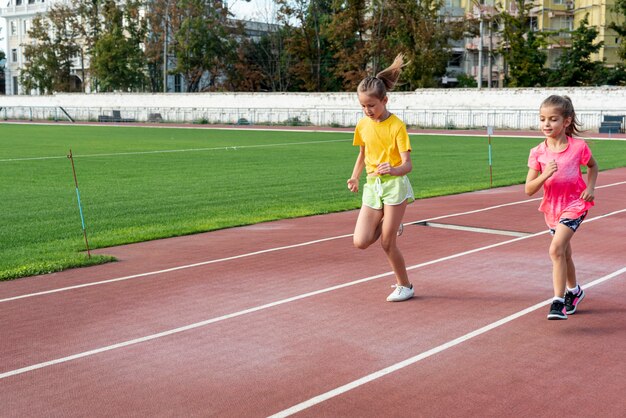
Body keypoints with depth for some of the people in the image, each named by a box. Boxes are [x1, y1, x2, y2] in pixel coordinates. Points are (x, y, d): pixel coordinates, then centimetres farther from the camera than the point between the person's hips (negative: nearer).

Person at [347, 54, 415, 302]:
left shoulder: (396, 126, -12)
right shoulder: (362, 125, 5)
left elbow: (407, 164, -16)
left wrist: (394, 170, -38)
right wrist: (355, 177, 6)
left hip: (394, 184, -5)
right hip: (372, 186, 5)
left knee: (387, 243, -4)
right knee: (361, 242, -6)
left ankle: (405, 286, 17)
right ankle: (391, 226, 25)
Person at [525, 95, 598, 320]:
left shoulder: (578, 147, -12)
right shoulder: (537, 153, -8)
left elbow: (592, 165, 11)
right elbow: (529, 190, -10)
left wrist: (590, 187, -5)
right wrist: (545, 174, -26)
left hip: (575, 203, -4)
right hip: (552, 207, 4)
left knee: (556, 248, -23)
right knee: (564, 253, 20)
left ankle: (559, 301, -20)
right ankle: (573, 291, 44)